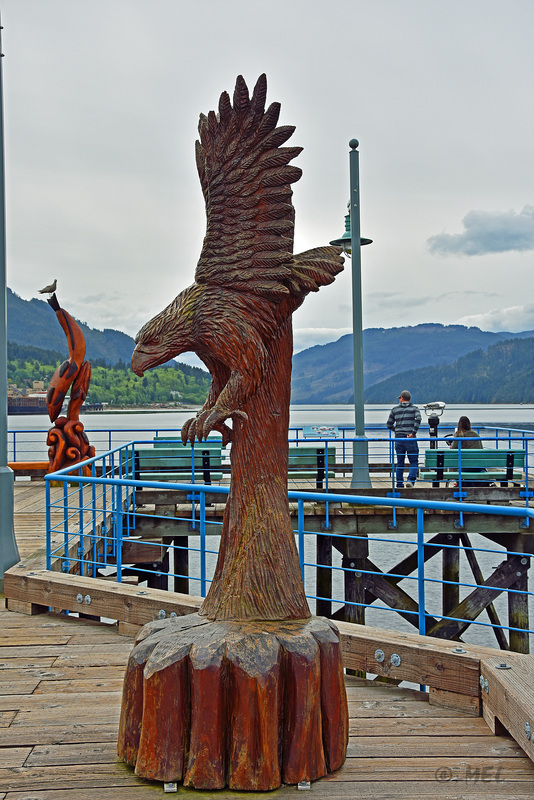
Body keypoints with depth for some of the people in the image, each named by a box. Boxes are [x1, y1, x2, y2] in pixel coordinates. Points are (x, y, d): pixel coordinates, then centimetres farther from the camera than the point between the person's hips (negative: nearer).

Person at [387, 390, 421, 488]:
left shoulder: (394, 409, 11)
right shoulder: (414, 408, 6)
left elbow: (389, 424, 10)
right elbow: (418, 419, -14)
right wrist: (413, 432, -13)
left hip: (398, 439, 2)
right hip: (410, 439, -2)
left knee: (400, 463, 9)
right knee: (414, 462, 5)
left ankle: (399, 485, 8)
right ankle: (410, 480, -15)